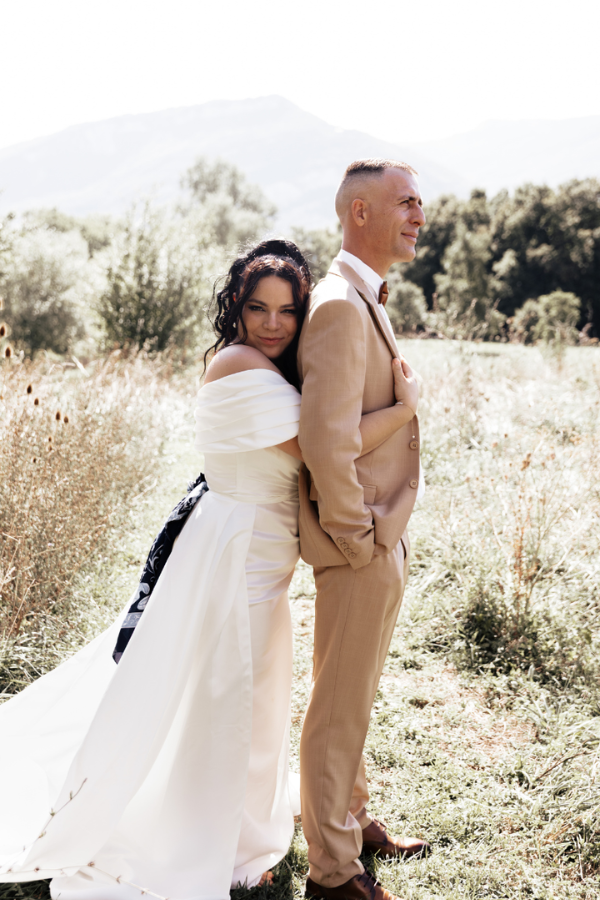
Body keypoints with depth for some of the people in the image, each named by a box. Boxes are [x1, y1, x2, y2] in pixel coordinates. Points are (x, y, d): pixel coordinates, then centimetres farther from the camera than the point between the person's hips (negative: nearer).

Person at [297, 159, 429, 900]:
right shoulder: (340, 306, -20)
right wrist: (360, 538, -18)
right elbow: (326, 440, -28)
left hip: (382, 537, 10)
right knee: (340, 707, 3)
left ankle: (353, 822, 40)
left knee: (352, 698, 22)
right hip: (360, 542, -10)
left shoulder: (365, 302, 14)